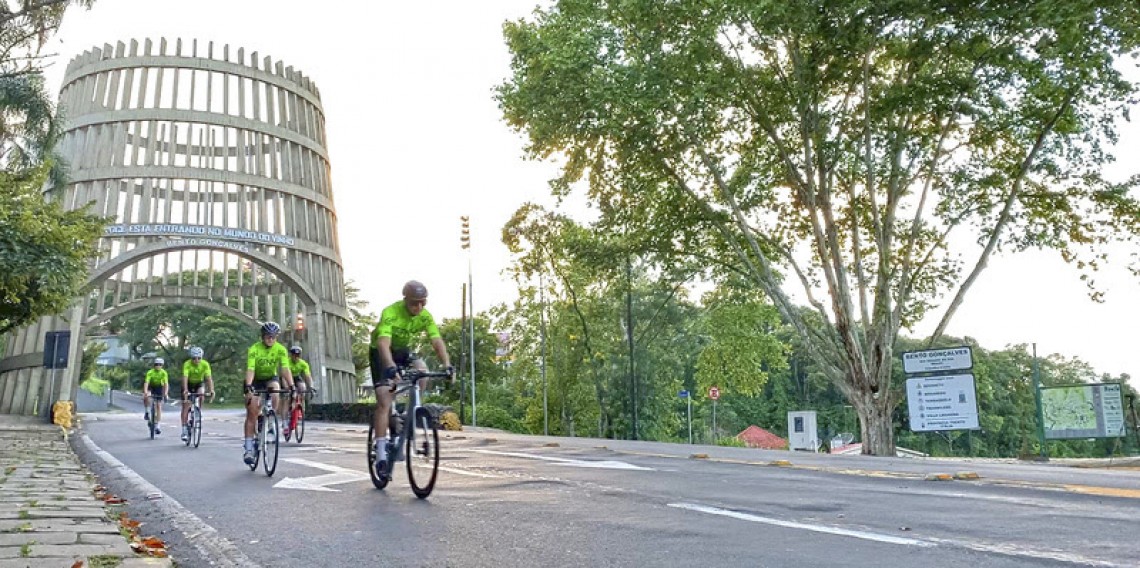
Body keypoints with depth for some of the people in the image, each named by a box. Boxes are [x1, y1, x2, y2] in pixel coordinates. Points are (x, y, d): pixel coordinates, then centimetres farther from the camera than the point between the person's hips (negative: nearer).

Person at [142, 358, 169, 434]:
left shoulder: (164, 373, -22)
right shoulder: (150, 372, -23)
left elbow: (166, 384, -28)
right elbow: (147, 382, -33)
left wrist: (166, 393, -43)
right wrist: (145, 392, -48)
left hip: (159, 388, 1)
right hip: (151, 387, -1)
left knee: (159, 406, -5)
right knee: (146, 397, -35)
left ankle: (157, 426, -1)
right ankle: (147, 412, -13)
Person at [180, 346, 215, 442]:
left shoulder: (205, 364, -25)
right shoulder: (187, 364, -28)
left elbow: (209, 378, -32)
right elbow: (185, 378, -40)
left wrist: (211, 391, -45)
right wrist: (185, 390, -56)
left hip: (198, 384, 1)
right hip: (188, 384, -1)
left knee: (201, 394, -29)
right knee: (186, 405, -9)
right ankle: (184, 430, -5)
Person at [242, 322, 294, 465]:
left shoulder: (281, 349, -19)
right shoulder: (254, 349, -24)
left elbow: (285, 369, -29)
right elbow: (250, 369, -34)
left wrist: (291, 386, -43)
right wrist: (248, 387, -50)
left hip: (271, 378, 1)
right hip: (255, 380, -1)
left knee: (275, 392, -33)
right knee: (251, 414, -9)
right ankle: (249, 450, -6)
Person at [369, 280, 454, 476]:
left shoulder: (425, 316, -17)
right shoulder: (391, 313, -31)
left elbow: (437, 342, -23)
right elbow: (383, 343, -43)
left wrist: (447, 366, -39)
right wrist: (391, 367, -59)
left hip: (403, 350, 5)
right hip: (381, 353, -4)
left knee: (422, 373, -26)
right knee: (384, 402, -15)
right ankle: (381, 451, -13)